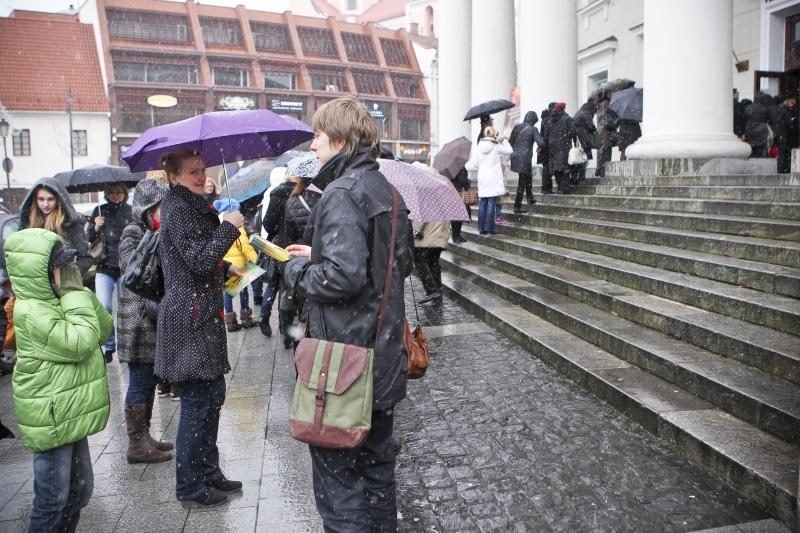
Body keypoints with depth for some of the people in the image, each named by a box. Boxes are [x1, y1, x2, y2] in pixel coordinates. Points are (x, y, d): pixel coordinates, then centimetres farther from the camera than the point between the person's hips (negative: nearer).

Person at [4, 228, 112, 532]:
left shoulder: (53, 302, 8)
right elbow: (80, 343, -28)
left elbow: (104, 330, 9)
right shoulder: (33, 313, -21)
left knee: (80, 489, 20)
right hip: (51, 422, -9)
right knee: (54, 498, 4)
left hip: (68, 415, 9)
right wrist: (75, 295, -21)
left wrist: (80, 294, -2)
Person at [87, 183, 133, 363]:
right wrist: (96, 228, -11)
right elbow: (89, 239, 7)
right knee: (103, 308, -7)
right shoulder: (99, 211, 7)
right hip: (104, 267, 1)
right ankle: (108, 346, 8)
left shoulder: (131, 211, 3)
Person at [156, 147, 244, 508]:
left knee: (212, 395, 15)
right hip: (190, 319, -10)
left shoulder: (191, 206, 17)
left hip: (202, 315, 10)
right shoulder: (178, 210, -14)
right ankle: (190, 488, 12)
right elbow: (200, 262, -23)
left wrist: (226, 269, 16)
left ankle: (208, 472, 28)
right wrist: (229, 227, -17)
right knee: (198, 401, -2)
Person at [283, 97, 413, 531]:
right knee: (376, 458, 23)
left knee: (337, 469, 6)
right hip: (383, 350, 9)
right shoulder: (386, 191, 10)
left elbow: (342, 275, -28)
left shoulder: (341, 193, -17)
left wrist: (297, 269, -7)